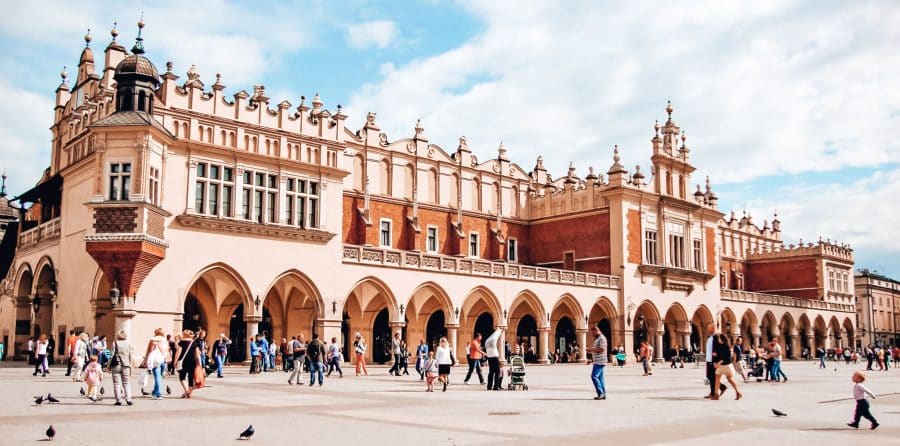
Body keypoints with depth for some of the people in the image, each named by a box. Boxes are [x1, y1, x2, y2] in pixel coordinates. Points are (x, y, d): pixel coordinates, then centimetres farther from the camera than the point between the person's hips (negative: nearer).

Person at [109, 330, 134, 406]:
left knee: (117, 383, 5)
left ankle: (118, 400, 1)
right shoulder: (128, 344, 5)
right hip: (126, 366, 3)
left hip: (116, 365, -2)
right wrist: (130, 367, 15)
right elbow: (131, 357, 7)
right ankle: (128, 399, -3)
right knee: (126, 383, 9)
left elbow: (112, 355, -6)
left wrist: (109, 366, 2)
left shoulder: (115, 344, -4)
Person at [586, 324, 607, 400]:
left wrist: (591, 349, -16)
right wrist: (591, 351, 12)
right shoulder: (597, 338, 19)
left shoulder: (602, 338, -12)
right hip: (597, 361, 10)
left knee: (594, 376, -15)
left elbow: (601, 350, -21)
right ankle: (603, 395, 12)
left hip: (600, 362, -10)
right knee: (600, 377, 10)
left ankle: (600, 393, -13)